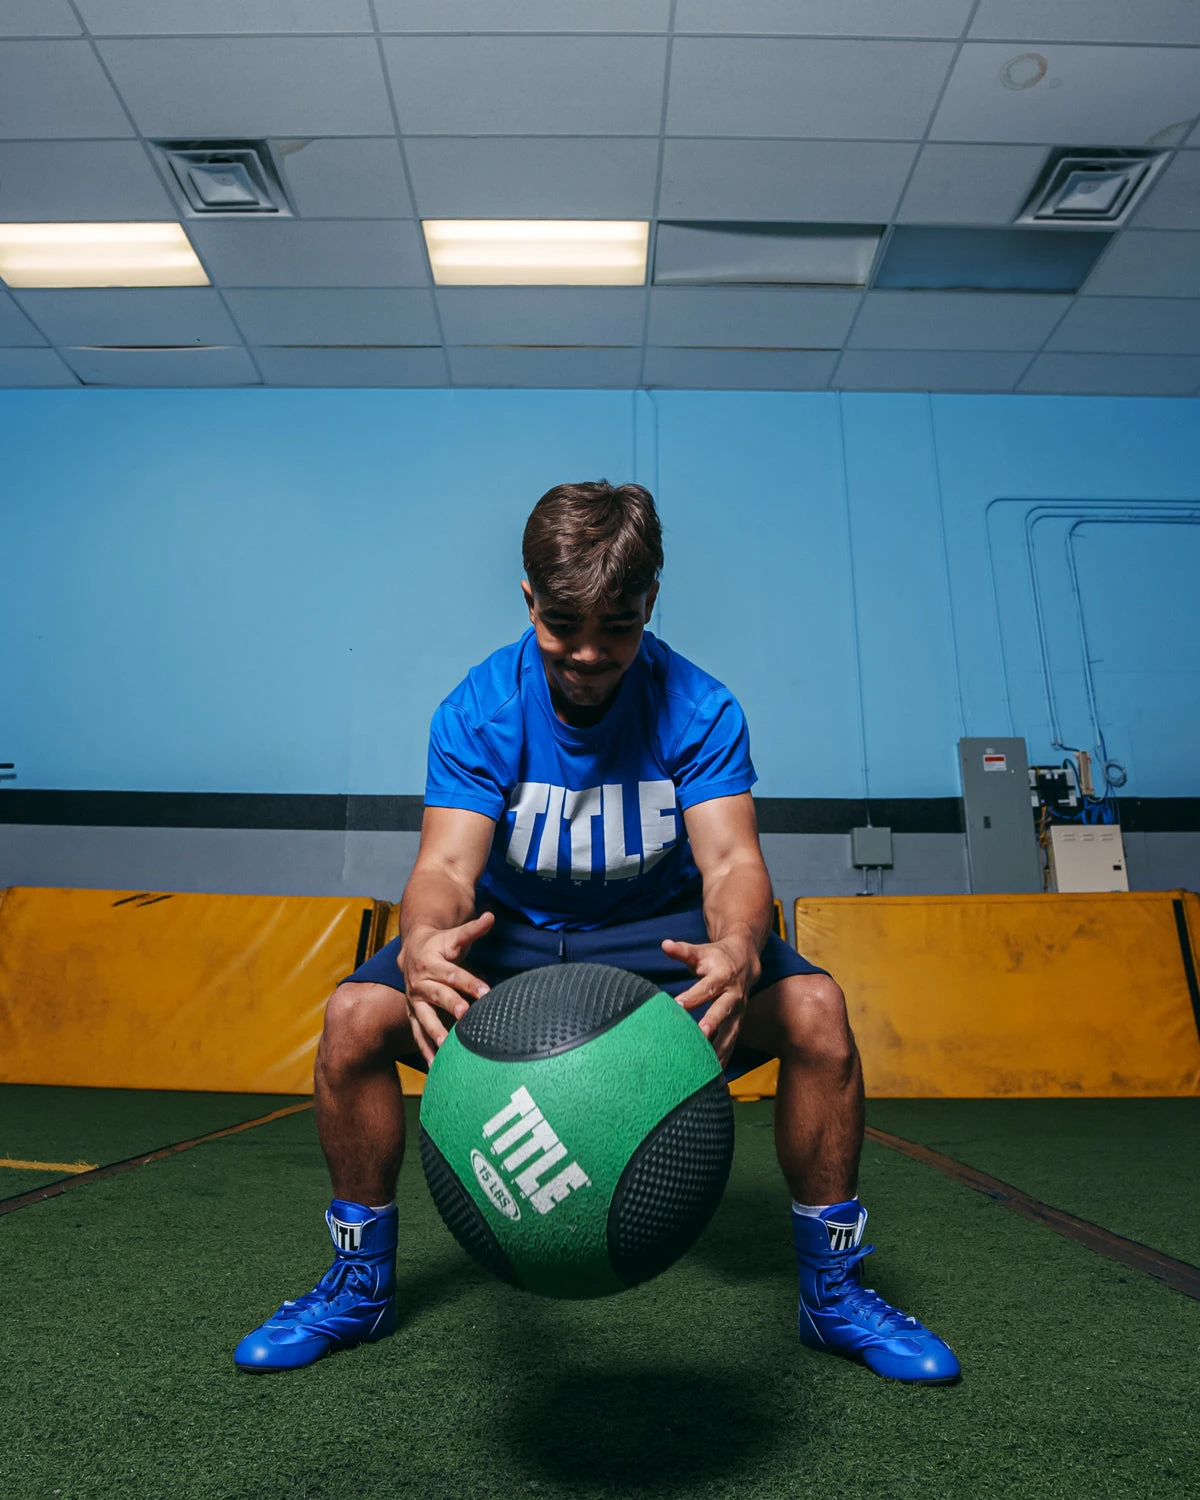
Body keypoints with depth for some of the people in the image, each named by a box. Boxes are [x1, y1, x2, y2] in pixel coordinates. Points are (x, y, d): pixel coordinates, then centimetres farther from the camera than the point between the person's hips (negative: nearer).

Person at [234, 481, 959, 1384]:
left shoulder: (699, 709, -17)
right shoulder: (478, 711, -16)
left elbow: (730, 855, -26)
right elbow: (448, 861, -26)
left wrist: (738, 949, -50)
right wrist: (423, 941, -50)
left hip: (661, 930, 0)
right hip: (513, 930, 1)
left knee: (816, 1009, -25)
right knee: (356, 1018, -21)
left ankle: (833, 1289, -2)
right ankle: (360, 1285, 4)